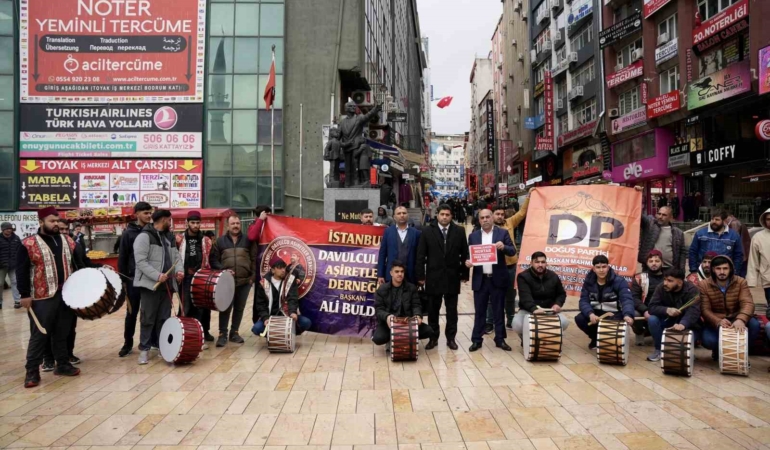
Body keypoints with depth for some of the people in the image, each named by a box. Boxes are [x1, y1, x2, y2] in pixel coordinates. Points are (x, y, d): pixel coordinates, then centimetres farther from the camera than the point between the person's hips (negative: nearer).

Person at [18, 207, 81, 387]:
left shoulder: (68, 241, 10)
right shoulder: (28, 245, -6)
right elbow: (21, 271, -7)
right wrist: (25, 295, -11)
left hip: (66, 295, 5)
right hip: (42, 298, -5)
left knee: (63, 333, 13)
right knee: (39, 335, 1)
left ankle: (62, 364, 24)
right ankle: (32, 371, 10)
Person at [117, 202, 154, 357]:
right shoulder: (128, 233, -2)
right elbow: (122, 257, -2)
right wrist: (122, 279, -5)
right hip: (134, 279, -2)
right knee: (132, 313, 7)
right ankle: (128, 343, 18)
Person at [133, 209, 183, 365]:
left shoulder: (168, 238, 17)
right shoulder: (144, 237, -9)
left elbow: (176, 257, 15)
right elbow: (141, 261, -18)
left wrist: (179, 270, -6)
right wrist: (157, 275, -24)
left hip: (167, 285, 7)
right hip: (150, 285, -7)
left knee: (164, 319, 11)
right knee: (148, 319, 0)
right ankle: (144, 349, 9)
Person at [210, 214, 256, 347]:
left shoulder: (248, 240, 7)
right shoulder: (220, 241, 7)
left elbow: (254, 259, 5)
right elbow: (213, 259, 4)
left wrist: (253, 276, -3)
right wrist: (222, 270, -11)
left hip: (245, 281, 1)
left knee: (239, 308, 9)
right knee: (225, 308, -3)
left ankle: (234, 332, 21)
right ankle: (222, 334, 7)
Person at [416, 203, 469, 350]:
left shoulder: (459, 231, 2)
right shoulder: (427, 232, -1)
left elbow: (464, 254, 4)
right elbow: (421, 255, -1)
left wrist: (464, 274, 1)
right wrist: (421, 275, -5)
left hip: (452, 277, 1)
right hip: (433, 277, 0)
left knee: (452, 309, 8)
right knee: (433, 309, 8)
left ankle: (451, 338, 18)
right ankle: (433, 338, 19)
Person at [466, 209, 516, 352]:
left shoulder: (503, 233, 2)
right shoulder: (473, 236, 8)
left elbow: (512, 252, -4)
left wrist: (503, 247, -24)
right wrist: (467, 262, -14)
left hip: (498, 279, -1)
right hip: (480, 279, 1)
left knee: (498, 311, 7)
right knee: (479, 311, 6)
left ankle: (500, 339, 17)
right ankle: (477, 340, 13)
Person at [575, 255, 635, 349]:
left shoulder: (619, 281, -15)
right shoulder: (588, 281, -5)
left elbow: (627, 299, -29)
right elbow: (584, 301, -12)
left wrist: (627, 315, -51)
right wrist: (590, 314, -34)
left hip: (614, 313, -3)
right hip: (596, 313, 3)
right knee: (579, 319, -23)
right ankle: (596, 337, 8)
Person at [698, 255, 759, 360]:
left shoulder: (741, 282, -7)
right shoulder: (703, 285, -10)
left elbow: (747, 303, -22)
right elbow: (705, 309, -16)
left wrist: (741, 320, -44)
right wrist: (718, 321, -38)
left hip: (735, 319, 2)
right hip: (715, 322, -2)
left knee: (754, 324, -29)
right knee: (708, 341, -31)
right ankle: (718, 350, 10)